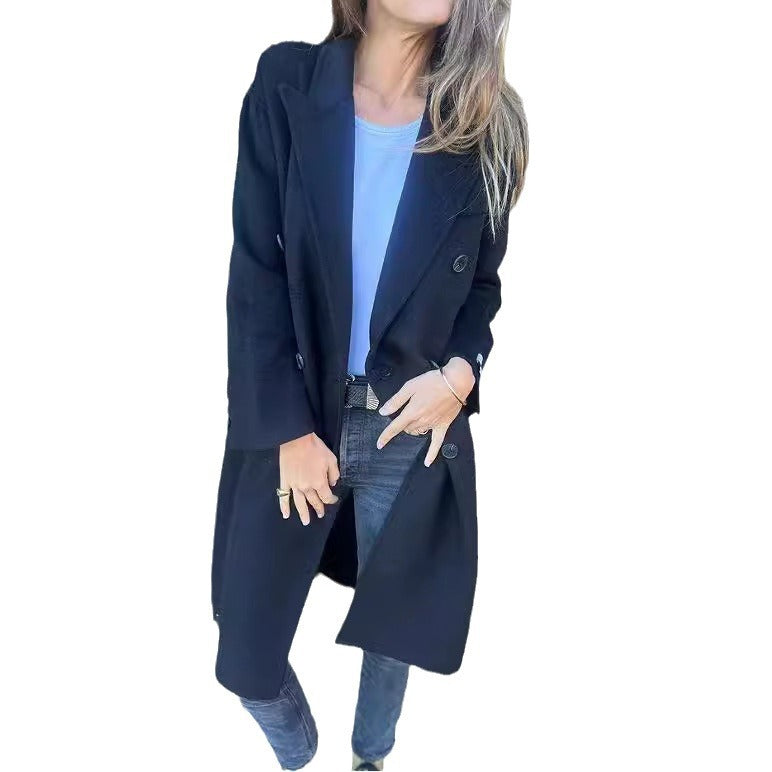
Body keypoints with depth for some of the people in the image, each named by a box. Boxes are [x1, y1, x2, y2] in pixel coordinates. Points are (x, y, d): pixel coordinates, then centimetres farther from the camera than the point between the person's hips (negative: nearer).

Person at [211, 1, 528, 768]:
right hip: (292, 419, 0)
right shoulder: (286, 89, -7)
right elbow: (255, 277, -8)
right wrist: (288, 426, -11)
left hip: (414, 424, 1)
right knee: (248, 653, 9)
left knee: (396, 624, 16)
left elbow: (484, 282, 6)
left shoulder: (485, 122, -3)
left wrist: (461, 372, -13)